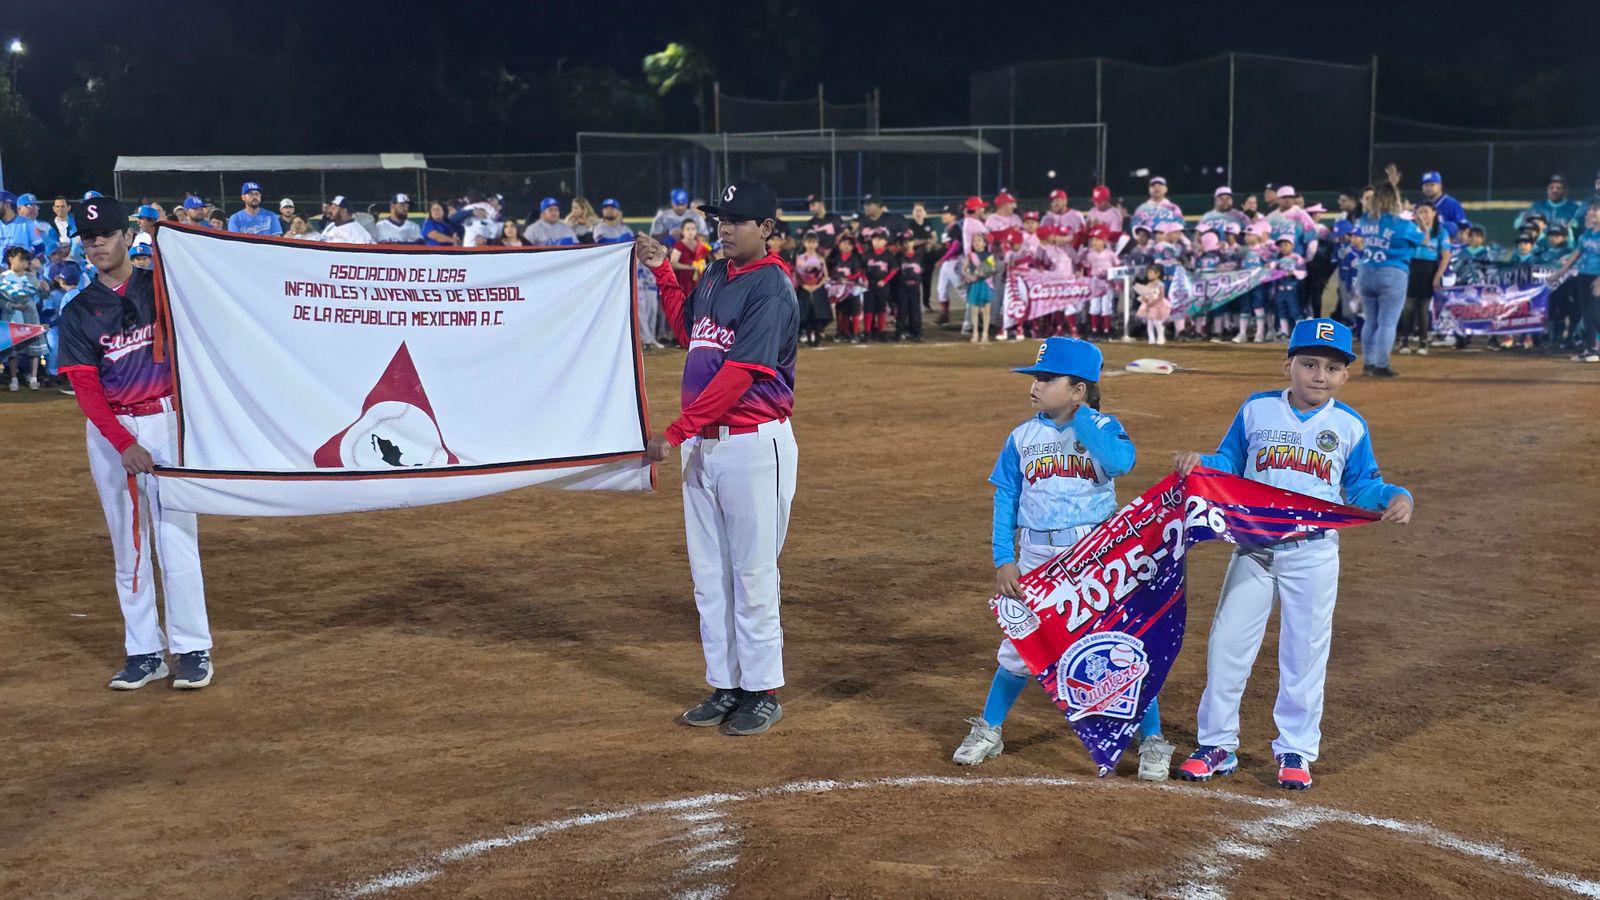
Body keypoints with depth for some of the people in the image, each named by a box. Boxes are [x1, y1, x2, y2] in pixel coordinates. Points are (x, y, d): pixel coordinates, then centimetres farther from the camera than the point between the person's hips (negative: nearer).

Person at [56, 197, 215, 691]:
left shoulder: (161, 285, 5)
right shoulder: (78, 312, 5)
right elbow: (85, 387, -3)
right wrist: (123, 444, -15)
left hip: (165, 422, -2)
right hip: (108, 432, 2)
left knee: (176, 538, -6)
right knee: (127, 544, 7)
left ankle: (192, 650, 1)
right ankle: (144, 653, 14)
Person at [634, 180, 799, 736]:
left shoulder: (772, 288, -13)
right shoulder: (714, 276, 12)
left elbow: (739, 373, -21)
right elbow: (688, 331, 29)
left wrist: (677, 431, -24)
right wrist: (662, 273, 20)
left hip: (754, 443, -8)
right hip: (701, 443, 8)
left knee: (752, 574, 0)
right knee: (708, 574, 12)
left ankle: (762, 693, 12)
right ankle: (724, 688, 23)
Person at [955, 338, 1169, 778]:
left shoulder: (1102, 427, -4)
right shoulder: (1022, 437, 5)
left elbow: (1121, 462, -26)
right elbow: (1005, 501, 8)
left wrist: (1079, 415, -17)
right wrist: (1003, 560, 0)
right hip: (1037, 556, 3)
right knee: (1018, 647, 8)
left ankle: (1153, 742, 15)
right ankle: (988, 731, 28)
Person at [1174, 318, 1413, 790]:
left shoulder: (1350, 426, 1)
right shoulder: (1256, 410, 0)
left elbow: (1362, 487, 6)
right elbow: (1228, 464, 8)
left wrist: (1396, 497, -12)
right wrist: (1198, 463, -12)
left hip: (1314, 554, 0)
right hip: (1254, 547, 1)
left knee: (1305, 650, 7)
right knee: (1227, 642, 3)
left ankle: (1296, 750, 22)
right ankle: (1217, 746, 17)